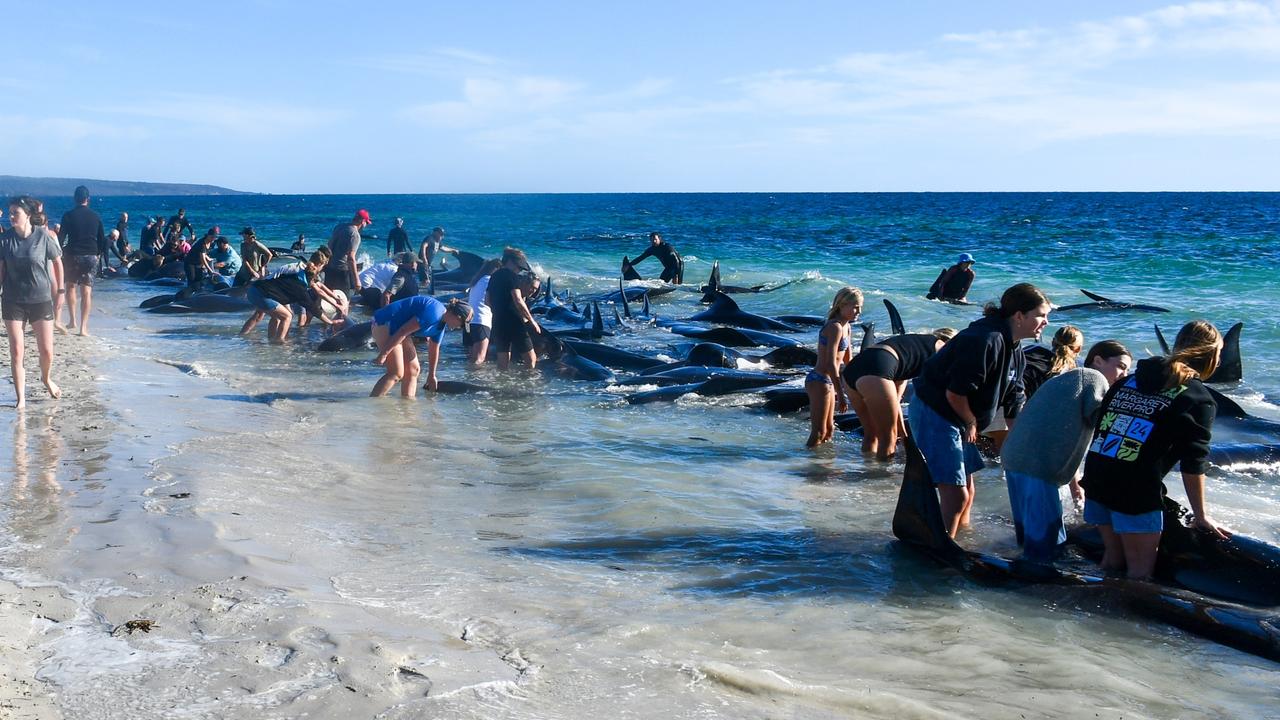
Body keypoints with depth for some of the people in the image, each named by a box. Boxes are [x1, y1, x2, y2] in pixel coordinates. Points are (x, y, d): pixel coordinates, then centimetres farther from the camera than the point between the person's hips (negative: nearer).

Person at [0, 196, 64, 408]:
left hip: (41, 300, -1)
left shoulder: (43, 237, -10)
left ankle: (46, 379, 37)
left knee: (46, 351, 5)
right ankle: (21, 399, 10)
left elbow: (57, 262, 4)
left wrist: (58, 288, 10)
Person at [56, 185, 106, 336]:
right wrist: (100, 255, 18)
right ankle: (84, 327, -5)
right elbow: (102, 239, 8)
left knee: (71, 286, 18)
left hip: (73, 255, -1)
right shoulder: (95, 217, 4)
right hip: (91, 256, 1)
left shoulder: (69, 215, -3)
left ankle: (72, 320, 15)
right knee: (87, 291, 0)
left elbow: (61, 237, -5)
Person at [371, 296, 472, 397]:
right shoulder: (434, 313, -23)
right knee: (396, 373, -12)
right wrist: (384, 353, -24)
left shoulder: (441, 324, 8)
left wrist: (431, 376, 31)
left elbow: (434, 350, 22)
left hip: (396, 328, 10)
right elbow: (403, 331, -26)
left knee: (413, 369, 8)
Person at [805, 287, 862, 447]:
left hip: (827, 381, 10)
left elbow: (848, 359, 21)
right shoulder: (835, 327, -19)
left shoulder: (845, 327, 11)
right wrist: (841, 394, -23)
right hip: (819, 381, -10)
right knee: (819, 432, -6)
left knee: (829, 429, 18)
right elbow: (831, 363, -24)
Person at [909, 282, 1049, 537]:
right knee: (956, 494, -11)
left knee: (967, 488, 18)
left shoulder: (1015, 352, 7)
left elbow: (1014, 407, 12)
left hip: (957, 419, 10)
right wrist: (971, 423, -8)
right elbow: (955, 393, -26)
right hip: (933, 414, -10)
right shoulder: (986, 341, -25)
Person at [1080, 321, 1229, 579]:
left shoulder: (1132, 379, 18)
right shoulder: (1200, 400, 1)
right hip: (1138, 490, -7)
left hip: (1096, 474, 7)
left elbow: (1098, 424, 18)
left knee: (1113, 557, 21)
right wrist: (1201, 517, 5)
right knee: (1140, 570, 5)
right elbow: (1193, 465, -3)